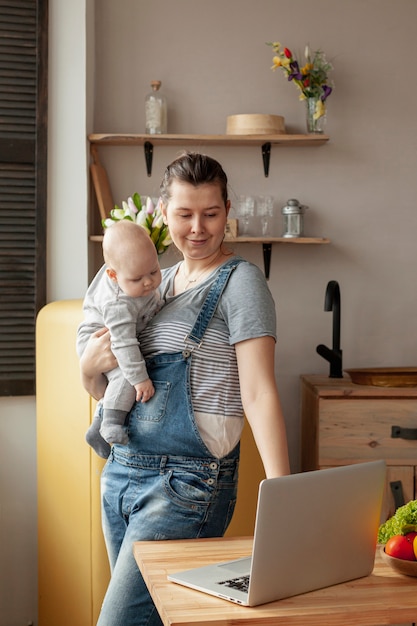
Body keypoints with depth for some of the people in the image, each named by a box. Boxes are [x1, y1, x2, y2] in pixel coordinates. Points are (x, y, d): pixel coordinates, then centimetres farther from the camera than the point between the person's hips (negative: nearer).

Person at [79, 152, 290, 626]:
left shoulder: (240, 282, -6)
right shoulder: (157, 282, 15)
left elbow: (258, 394, -17)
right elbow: (105, 390, 20)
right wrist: (90, 368, -3)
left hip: (188, 483, -7)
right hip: (120, 474, 8)